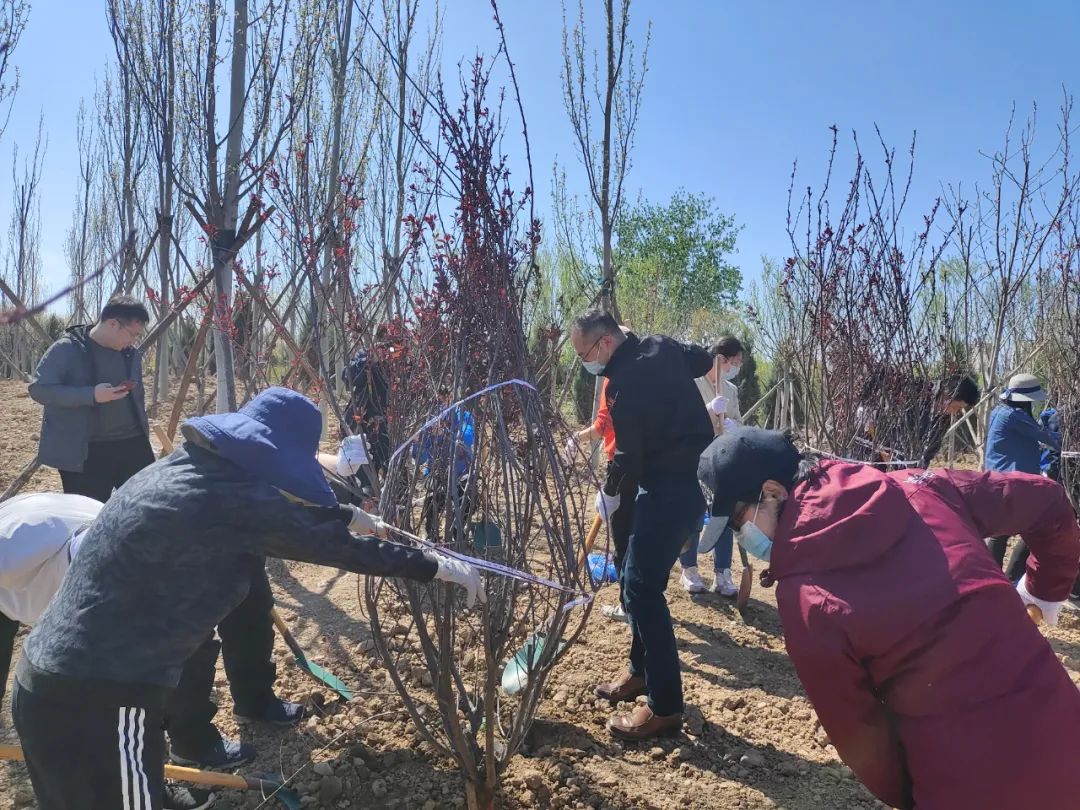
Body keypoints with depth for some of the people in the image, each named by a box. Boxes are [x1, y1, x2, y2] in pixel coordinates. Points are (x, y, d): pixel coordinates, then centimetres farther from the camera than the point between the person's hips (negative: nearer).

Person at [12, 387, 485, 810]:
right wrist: (434, 566, -8)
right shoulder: (224, 499, -22)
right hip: (98, 700, -10)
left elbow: (287, 509, 20)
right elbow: (333, 546, -17)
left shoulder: (188, 469, 6)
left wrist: (350, 516, 28)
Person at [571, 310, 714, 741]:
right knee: (636, 579, 16)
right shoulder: (661, 347, 6)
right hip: (692, 475, 10)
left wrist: (609, 493, 2)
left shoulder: (625, 381, -20)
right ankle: (642, 671, 30)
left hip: (671, 488, -10)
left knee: (641, 588, -9)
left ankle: (665, 707, -3)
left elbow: (629, 454, -16)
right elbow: (705, 360, 25)